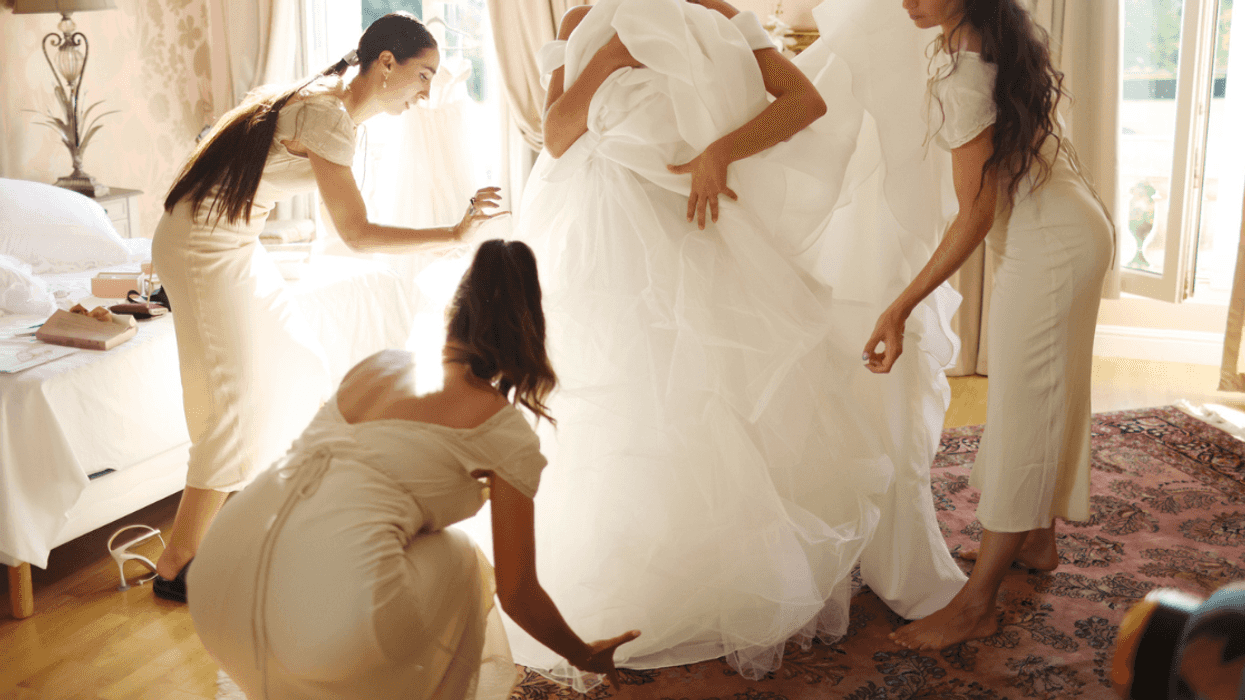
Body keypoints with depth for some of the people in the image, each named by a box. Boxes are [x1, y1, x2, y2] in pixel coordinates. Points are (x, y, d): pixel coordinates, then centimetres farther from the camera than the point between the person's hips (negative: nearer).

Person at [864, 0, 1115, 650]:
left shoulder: (963, 74, -24)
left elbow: (976, 212, -22)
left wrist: (900, 308, -22)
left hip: (1048, 246, -10)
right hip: (1071, 230, 10)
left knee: (1022, 408, -8)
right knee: (1046, 397, 19)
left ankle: (976, 605, -2)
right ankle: (1039, 541, 35)